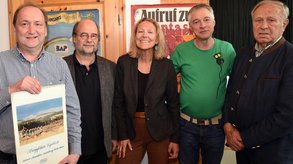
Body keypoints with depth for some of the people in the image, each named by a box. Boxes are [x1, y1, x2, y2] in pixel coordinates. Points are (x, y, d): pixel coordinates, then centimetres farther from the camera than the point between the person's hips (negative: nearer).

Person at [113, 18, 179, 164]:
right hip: (131, 129, 1)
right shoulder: (124, 62, -4)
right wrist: (122, 135, -4)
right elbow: (118, 101, -2)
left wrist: (175, 138, -1)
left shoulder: (166, 65, -5)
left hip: (159, 130, 0)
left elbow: (173, 103, -1)